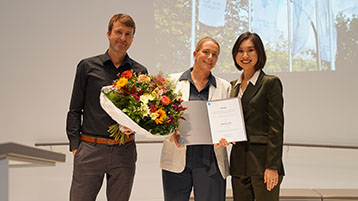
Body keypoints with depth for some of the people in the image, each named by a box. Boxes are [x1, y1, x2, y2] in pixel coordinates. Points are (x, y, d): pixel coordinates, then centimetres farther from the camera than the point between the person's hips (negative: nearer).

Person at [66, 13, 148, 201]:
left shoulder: (140, 72, 9)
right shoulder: (88, 66, 4)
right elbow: (75, 110, 5)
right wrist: (75, 145, -3)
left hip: (124, 151, 2)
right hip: (90, 150, -2)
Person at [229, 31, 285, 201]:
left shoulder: (270, 82, -4)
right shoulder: (234, 85, 15)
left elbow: (276, 127, -9)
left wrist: (272, 167, -15)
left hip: (262, 161, -6)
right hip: (239, 163, 6)